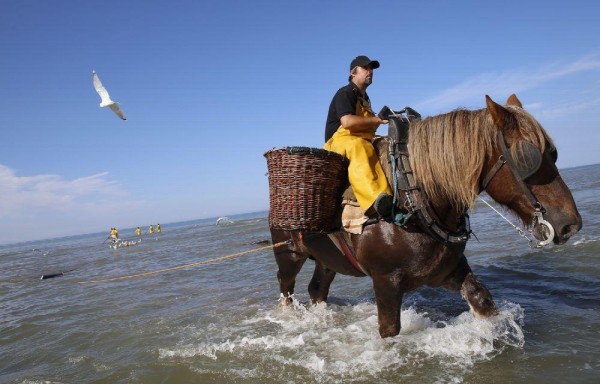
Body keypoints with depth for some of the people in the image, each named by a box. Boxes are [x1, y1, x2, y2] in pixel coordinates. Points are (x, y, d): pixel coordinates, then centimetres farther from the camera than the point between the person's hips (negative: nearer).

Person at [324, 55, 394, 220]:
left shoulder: (365, 98, 26)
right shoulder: (345, 93, -3)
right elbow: (347, 122, -20)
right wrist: (377, 120, -12)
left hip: (364, 141, 10)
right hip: (340, 141, -10)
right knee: (358, 146, -42)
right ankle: (377, 199, -64)